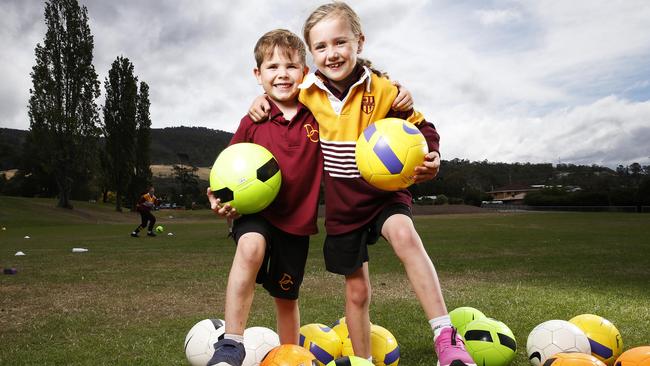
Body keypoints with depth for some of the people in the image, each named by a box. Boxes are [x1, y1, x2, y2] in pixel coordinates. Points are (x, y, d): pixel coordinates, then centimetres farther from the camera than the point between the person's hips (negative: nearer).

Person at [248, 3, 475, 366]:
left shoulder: (381, 89, -13)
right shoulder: (308, 92, -6)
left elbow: (422, 128, -6)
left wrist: (430, 158, -26)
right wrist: (265, 100, -4)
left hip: (384, 192, -2)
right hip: (341, 204, 2)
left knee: (405, 236, -35)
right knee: (357, 290, 10)